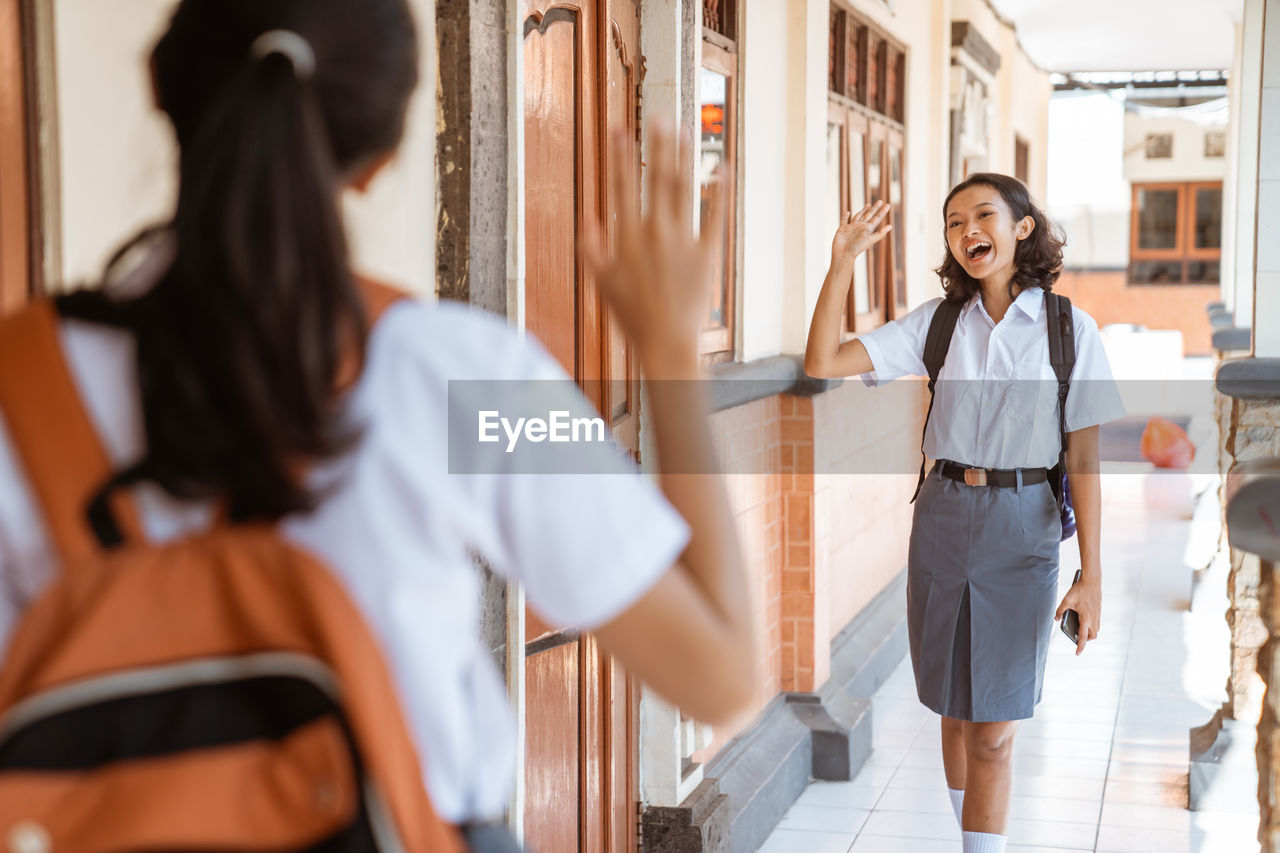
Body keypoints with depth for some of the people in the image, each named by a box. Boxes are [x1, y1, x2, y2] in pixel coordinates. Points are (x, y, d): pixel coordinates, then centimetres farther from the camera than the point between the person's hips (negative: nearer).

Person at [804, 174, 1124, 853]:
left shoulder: (1070, 329, -4)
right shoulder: (939, 322, 2)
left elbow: (1084, 458, -4)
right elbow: (822, 364, -5)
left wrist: (1091, 576, -6)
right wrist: (842, 262, -13)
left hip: (1023, 528, -3)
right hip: (943, 518, 3)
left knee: (993, 729, -1)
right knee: (956, 709, 14)